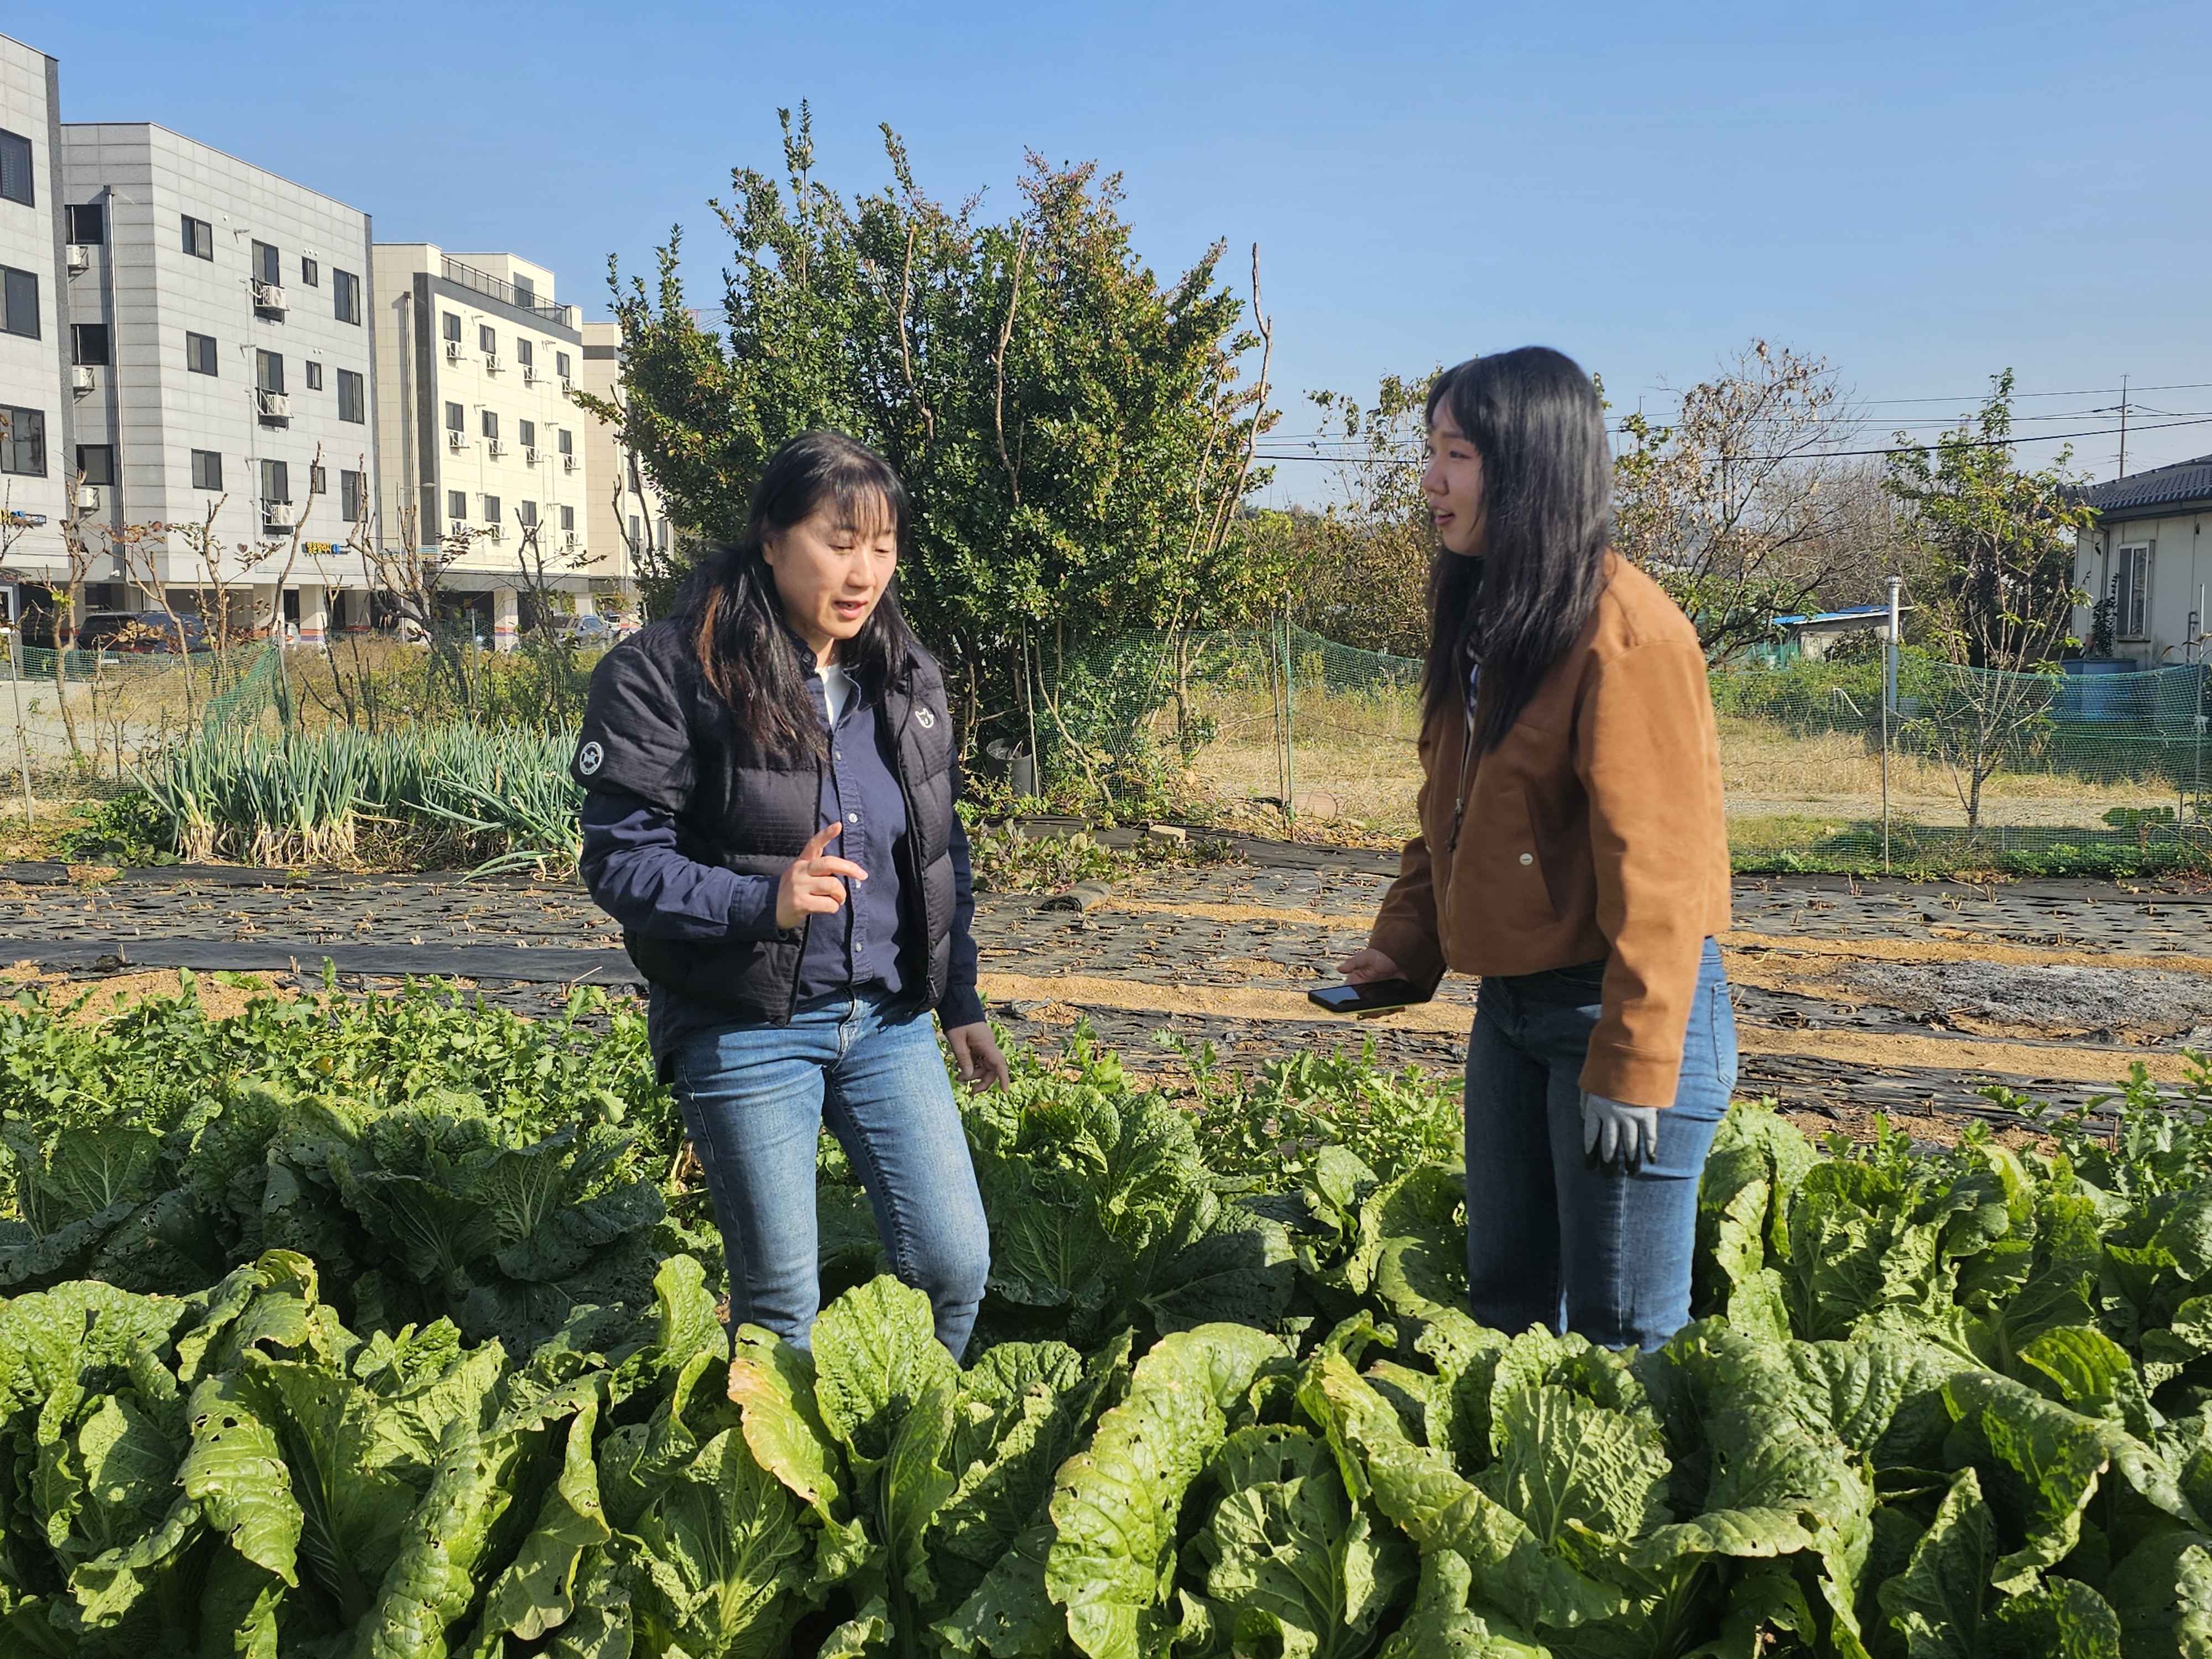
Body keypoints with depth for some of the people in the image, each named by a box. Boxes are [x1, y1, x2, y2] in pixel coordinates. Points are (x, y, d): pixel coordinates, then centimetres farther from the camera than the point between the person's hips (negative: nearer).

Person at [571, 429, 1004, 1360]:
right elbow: (618, 863, -13)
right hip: (745, 1030, -5)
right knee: (781, 1297, 5)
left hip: (888, 1020, 5)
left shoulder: (909, 679, 7)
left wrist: (961, 1003, 14)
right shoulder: (669, 673, -11)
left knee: (956, 1263, 5)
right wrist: (763, 903, -28)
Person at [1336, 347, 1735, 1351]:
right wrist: (1404, 944, 3)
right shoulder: (1482, 619, 10)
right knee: (1505, 1300, 18)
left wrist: (1631, 1067, -21)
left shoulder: (1621, 629, -17)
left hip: (1621, 1003, -8)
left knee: (1624, 1332, 4)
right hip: (1511, 1006, 8)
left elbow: (1653, 861, -21)